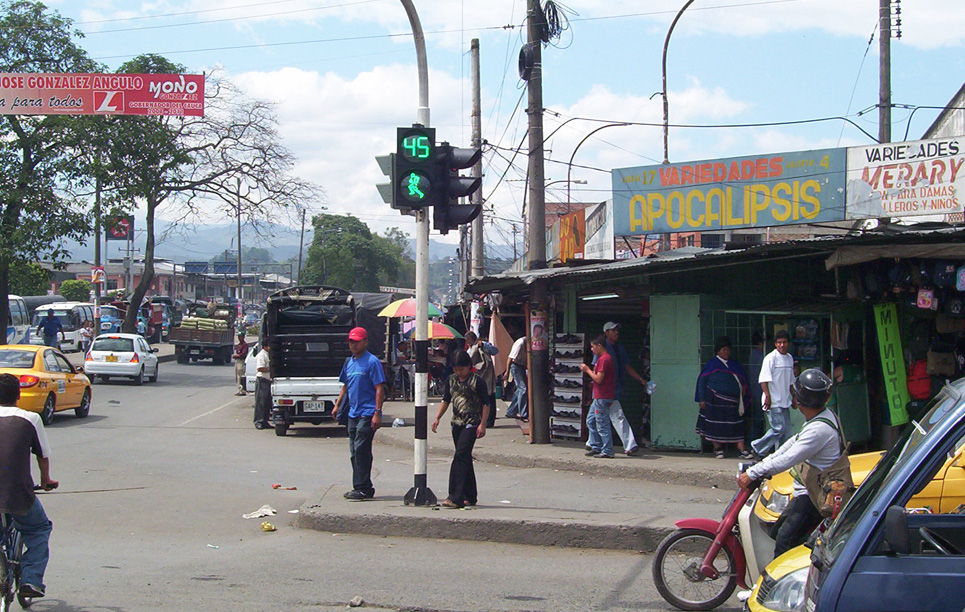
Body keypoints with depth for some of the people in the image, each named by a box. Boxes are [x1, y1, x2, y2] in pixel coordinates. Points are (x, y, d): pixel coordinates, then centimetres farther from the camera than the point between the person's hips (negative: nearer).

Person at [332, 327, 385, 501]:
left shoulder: (372, 361, -8)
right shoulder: (349, 362, 16)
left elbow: (379, 388, -12)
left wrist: (377, 413, -18)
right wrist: (337, 405, 17)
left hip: (367, 413, -8)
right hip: (353, 413, 8)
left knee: (361, 449, -13)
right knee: (355, 452, 9)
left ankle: (363, 488, -11)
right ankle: (360, 487, 15)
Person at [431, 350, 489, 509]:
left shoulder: (477, 381, -7)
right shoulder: (451, 380, 10)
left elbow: (486, 404, -5)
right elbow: (446, 400, 18)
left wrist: (482, 425, -11)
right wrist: (437, 418, 6)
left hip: (471, 424, -7)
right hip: (457, 423, 7)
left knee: (461, 456, -17)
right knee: (465, 459, 11)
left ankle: (456, 497, -23)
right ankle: (470, 496, 20)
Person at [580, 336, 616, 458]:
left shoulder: (604, 359, -17)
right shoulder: (603, 358, 17)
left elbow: (598, 379, -21)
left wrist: (587, 370, -9)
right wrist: (588, 370, 12)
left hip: (602, 398, -11)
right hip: (599, 397, 11)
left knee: (602, 424, -6)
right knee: (590, 421, 16)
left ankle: (607, 451, -3)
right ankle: (596, 447, 21)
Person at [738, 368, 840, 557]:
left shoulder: (820, 429, -25)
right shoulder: (823, 416, 8)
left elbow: (788, 460, -27)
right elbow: (794, 443, 18)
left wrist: (753, 473, -23)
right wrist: (764, 463, 13)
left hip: (812, 498, -11)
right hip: (807, 492, 11)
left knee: (784, 543, -17)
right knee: (777, 532, 19)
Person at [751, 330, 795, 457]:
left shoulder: (790, 359, 13)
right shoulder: (771, 358, -11)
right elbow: (763, 380, -15)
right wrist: (768, 396, -22)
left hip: (784, 402, 8)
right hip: (773, 402, -8)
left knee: (786, 431, 7)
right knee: (779, 429, -12)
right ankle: (758, 447, 3)